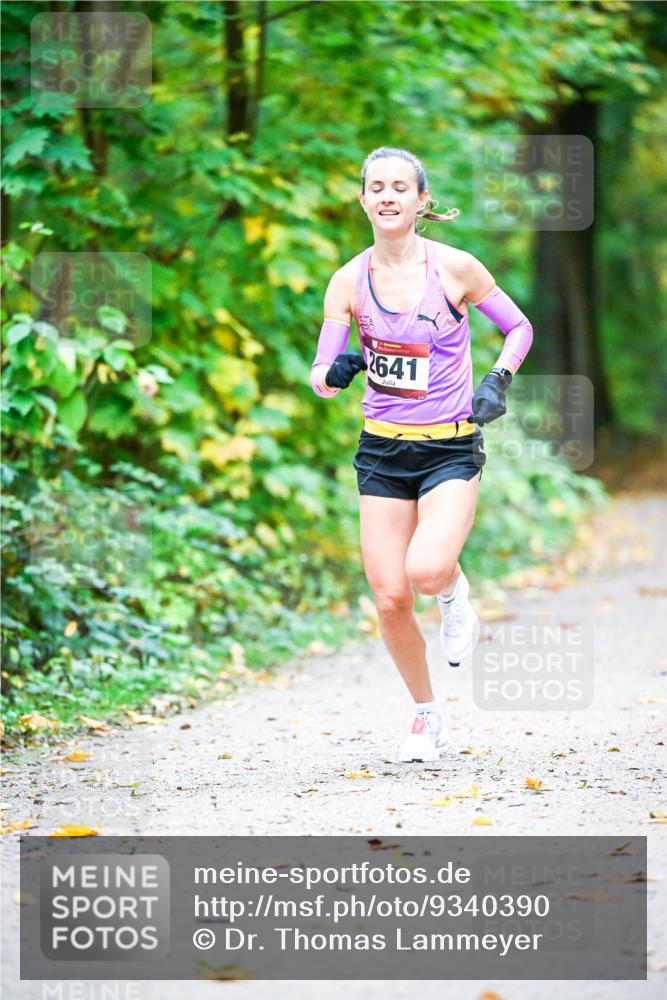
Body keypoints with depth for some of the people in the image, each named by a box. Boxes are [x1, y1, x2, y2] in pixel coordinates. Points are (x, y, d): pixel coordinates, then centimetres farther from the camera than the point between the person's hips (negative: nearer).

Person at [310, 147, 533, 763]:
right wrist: (336, 373, -21)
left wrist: (497, 382, -9)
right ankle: (428, 716, 21)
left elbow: (520, 328, 6)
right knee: (390, 599, -1)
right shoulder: (349, 282, -1)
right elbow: (321, 378, 1)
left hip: (451, 448, -3)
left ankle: (455, 590, 11)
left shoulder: (455, 268, -7)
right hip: (383, 451, 3)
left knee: (426, 571, -27)